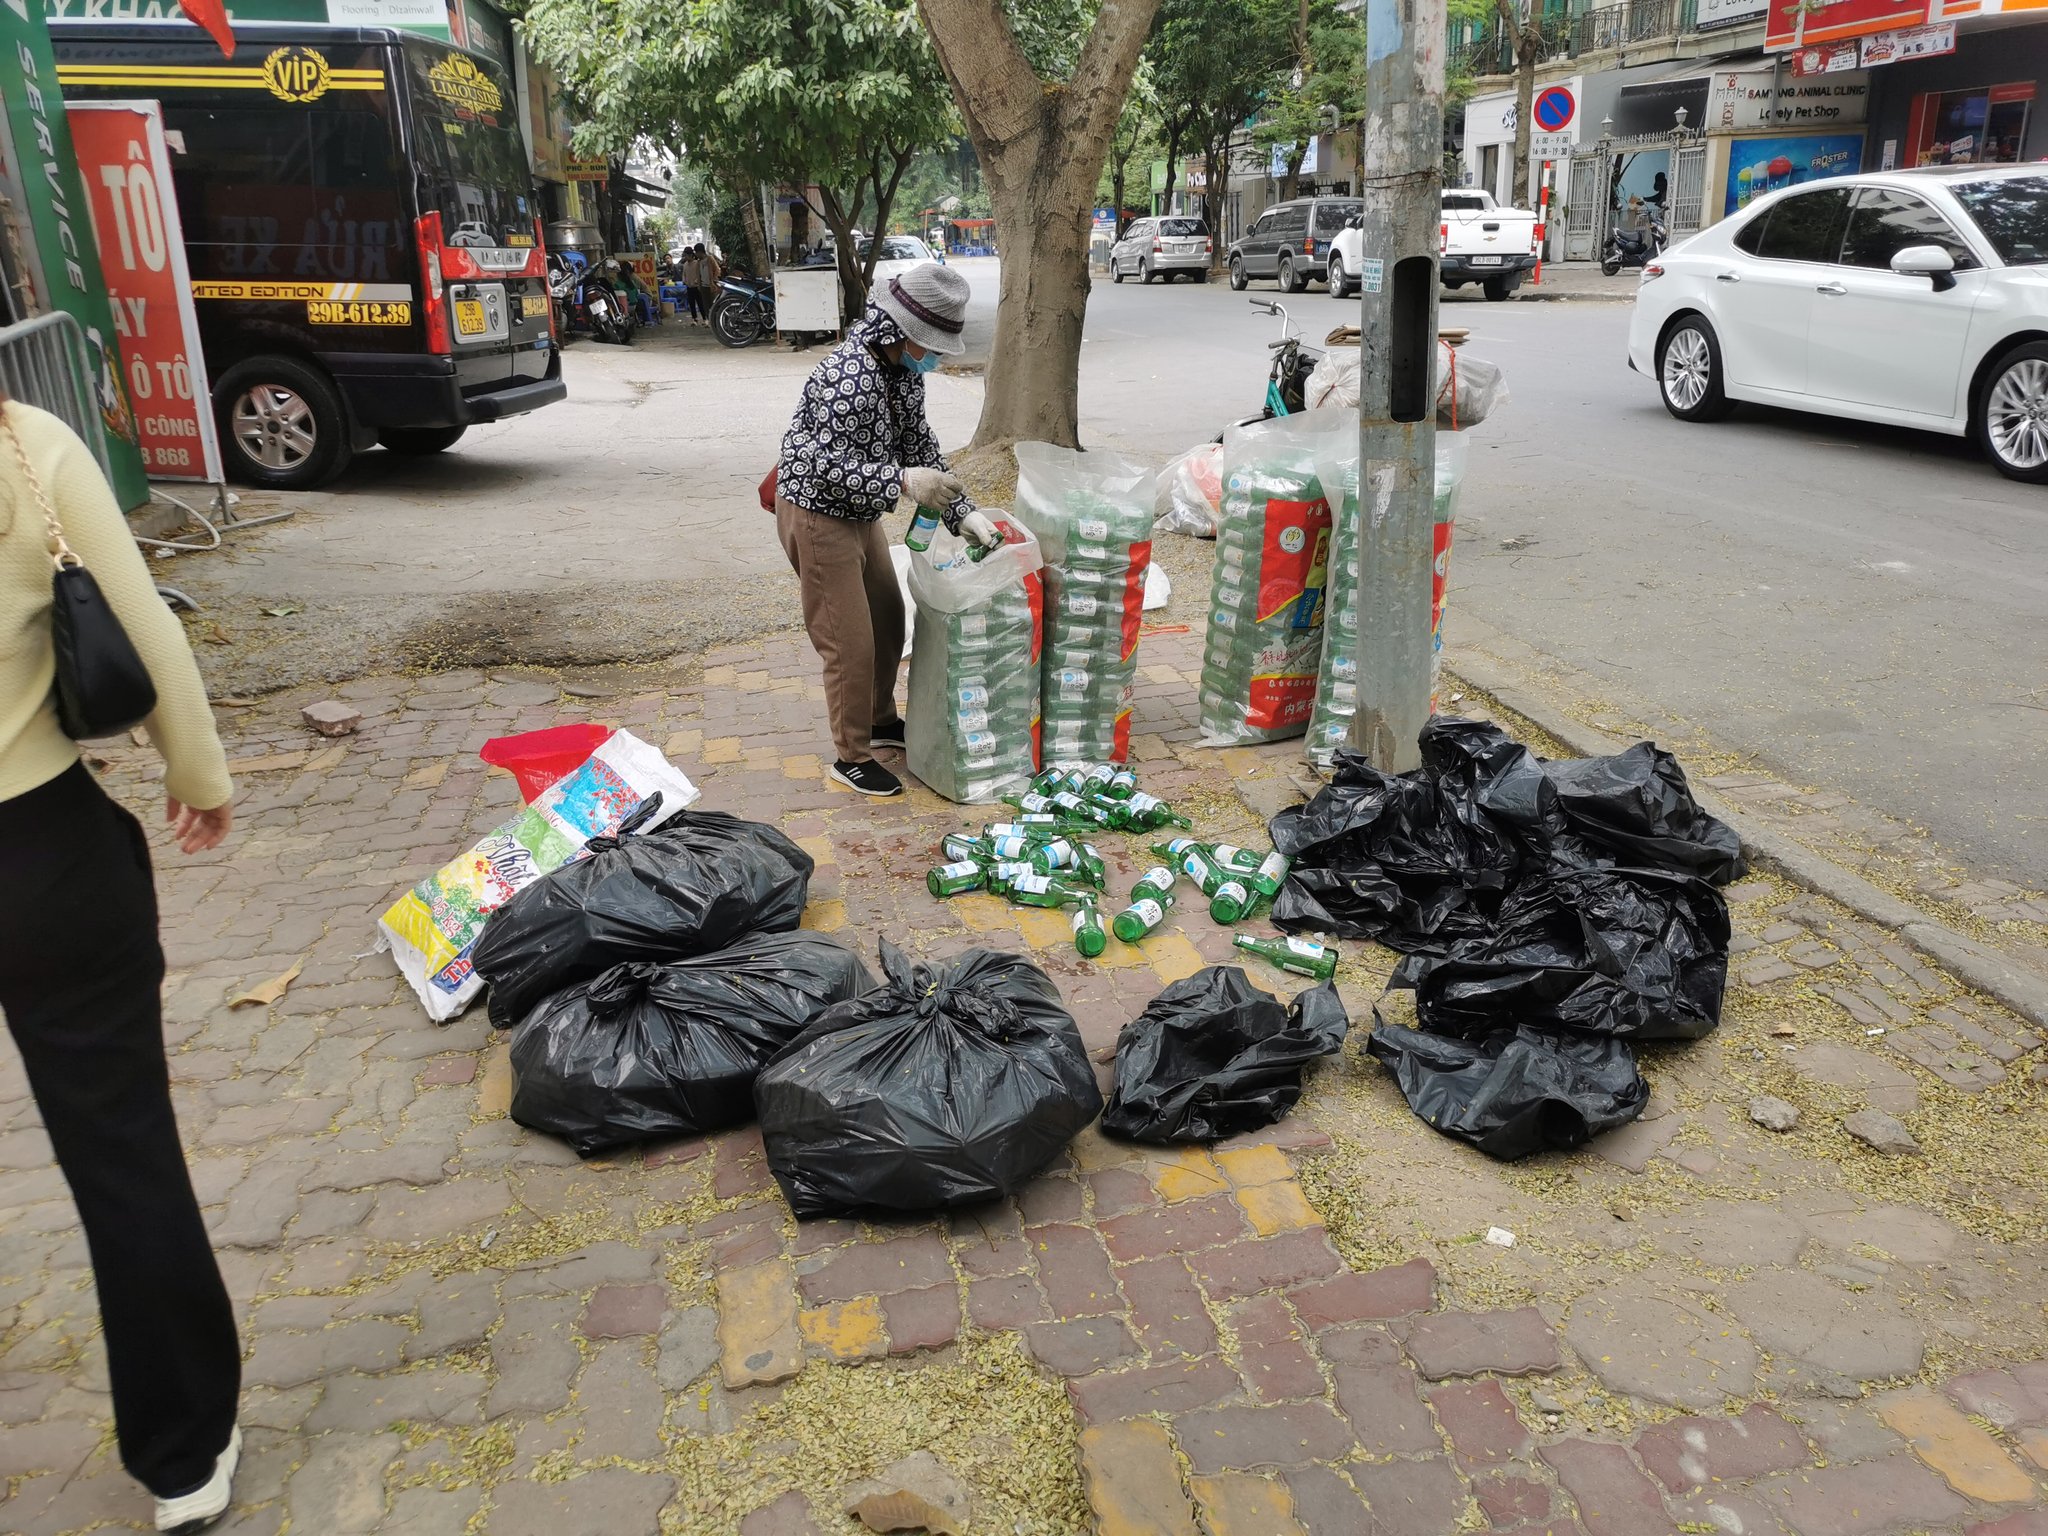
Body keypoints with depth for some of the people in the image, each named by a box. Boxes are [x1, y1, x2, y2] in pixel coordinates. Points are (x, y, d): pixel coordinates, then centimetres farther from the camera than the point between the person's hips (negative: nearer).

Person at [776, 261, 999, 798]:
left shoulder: (903, 370, 0)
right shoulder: (847, 377, -29)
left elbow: (919, 443, 7)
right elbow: (825, 468, -31)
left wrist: (963, 512, 0)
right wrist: (903, 481, -39)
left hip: (859, 512, 10)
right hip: (817, 515, -9)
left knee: (889, 619, 20)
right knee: (850, 643, -4)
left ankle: (880, 720, 41)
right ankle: (852, 757, 12)